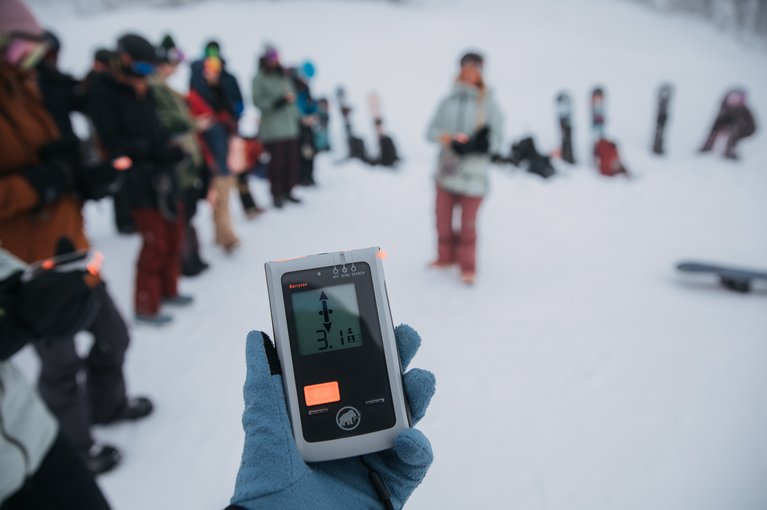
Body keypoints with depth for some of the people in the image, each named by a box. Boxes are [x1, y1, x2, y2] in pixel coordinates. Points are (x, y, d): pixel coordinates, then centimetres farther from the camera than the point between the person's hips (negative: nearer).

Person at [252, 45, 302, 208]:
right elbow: (258, 101, -8)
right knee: (276, 162, -5)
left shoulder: (284, 75, 14)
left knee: (292, 160, 5)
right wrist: (278, 101, -18)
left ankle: (288, 191, 20)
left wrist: (296, 117, 12)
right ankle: (277, 195, 6)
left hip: (290, 126, 5)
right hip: (272, 128, -5)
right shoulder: (259, 78, -2)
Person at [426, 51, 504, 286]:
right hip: (447, 168, 4)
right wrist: (443, 137, -17)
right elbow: (431, 130, 5)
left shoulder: (488, 103, -5)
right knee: (443, 218, 12)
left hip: (472, 171, -4)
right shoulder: (448, 101, 6)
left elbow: (497, 139, -7)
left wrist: (478, 144, -28)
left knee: (468, 222, 1)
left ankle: (467, 267, 19)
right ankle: (446, 257, 34)